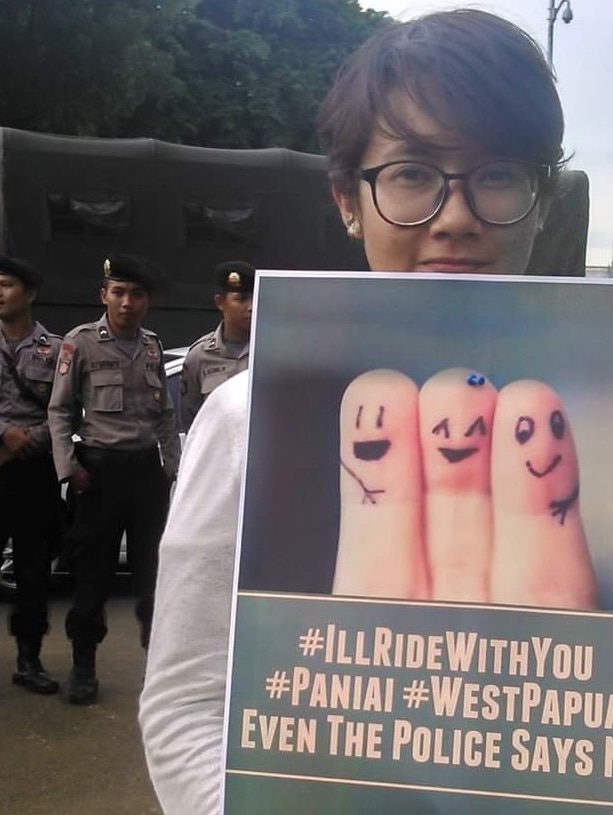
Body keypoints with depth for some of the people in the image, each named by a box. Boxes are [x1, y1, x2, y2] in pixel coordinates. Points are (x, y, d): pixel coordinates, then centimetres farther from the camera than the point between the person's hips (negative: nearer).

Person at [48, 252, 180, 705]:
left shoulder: (153, 347, 10)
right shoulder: (81, 342, -3)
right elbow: (60, 410, -2)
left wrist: (171, 467, 10)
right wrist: (68, 466, -10)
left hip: (148, 466, 4)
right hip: (100, 467, -3)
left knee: (154, 565, 9)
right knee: (93, 568, 4)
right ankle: (84, 667, 17)